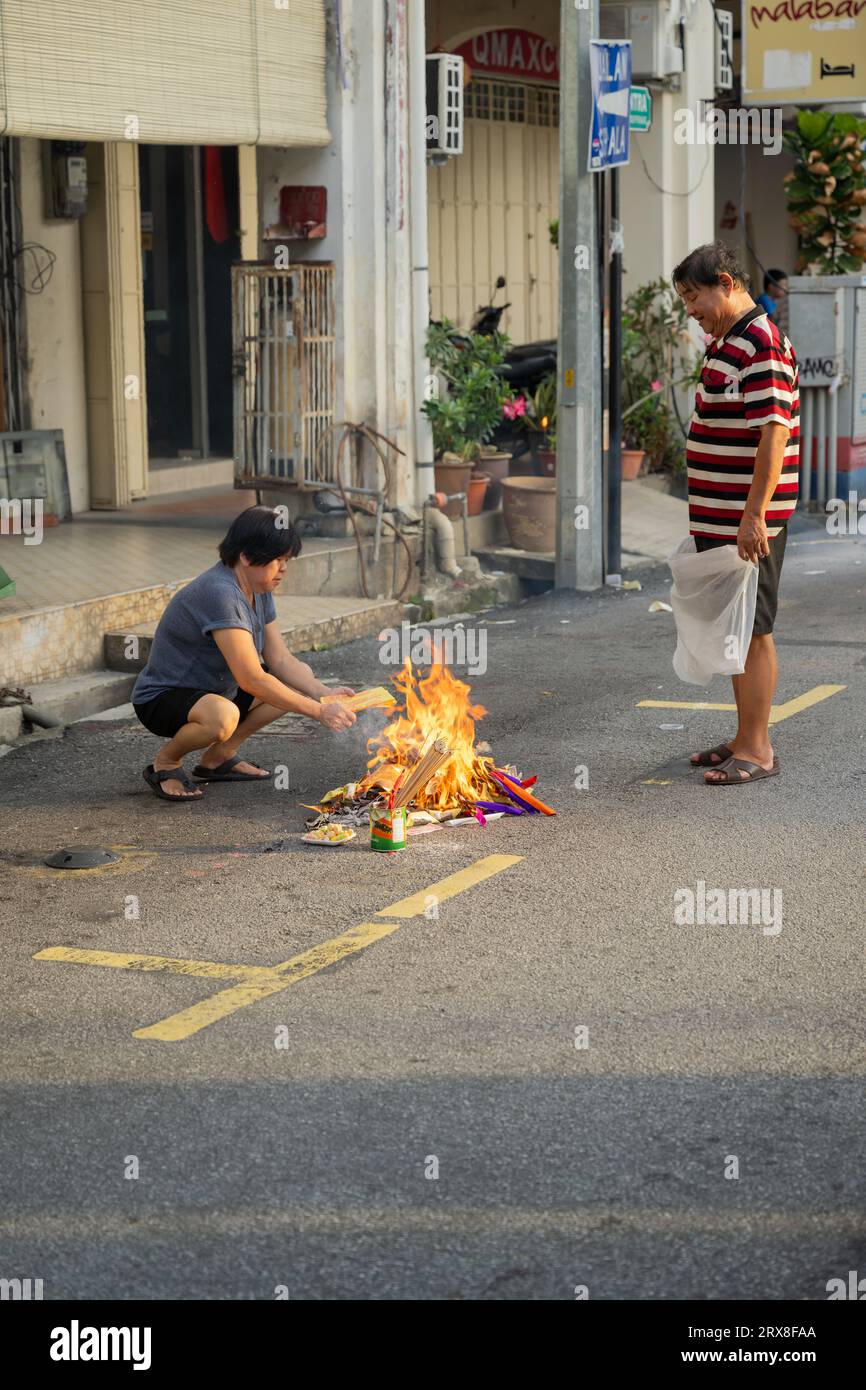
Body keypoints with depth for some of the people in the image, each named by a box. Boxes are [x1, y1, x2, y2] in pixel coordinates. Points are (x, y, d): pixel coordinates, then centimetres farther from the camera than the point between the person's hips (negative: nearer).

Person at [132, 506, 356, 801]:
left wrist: (324, 694, -16)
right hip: (161, 699, -10)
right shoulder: (220, 593, -29)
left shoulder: (258, 590, 1)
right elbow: (252, 680, -32)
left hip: (213, 691, 10)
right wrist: (318, 712, -30)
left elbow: (280, 659, 2)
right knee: (223, 716, -41)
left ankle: (218, 756, 12)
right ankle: (166, 762, -8)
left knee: (299, 680, 7)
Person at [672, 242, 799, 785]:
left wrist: (754, 516, -25)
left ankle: (757, 750, 3)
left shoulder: (762, 346, -16)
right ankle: (746, 738, 24)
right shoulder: (724, 342, 16)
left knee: (753, 632, -4)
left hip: (749, 524, -10)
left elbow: (774, 434, -23)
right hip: (720, 519, 10)